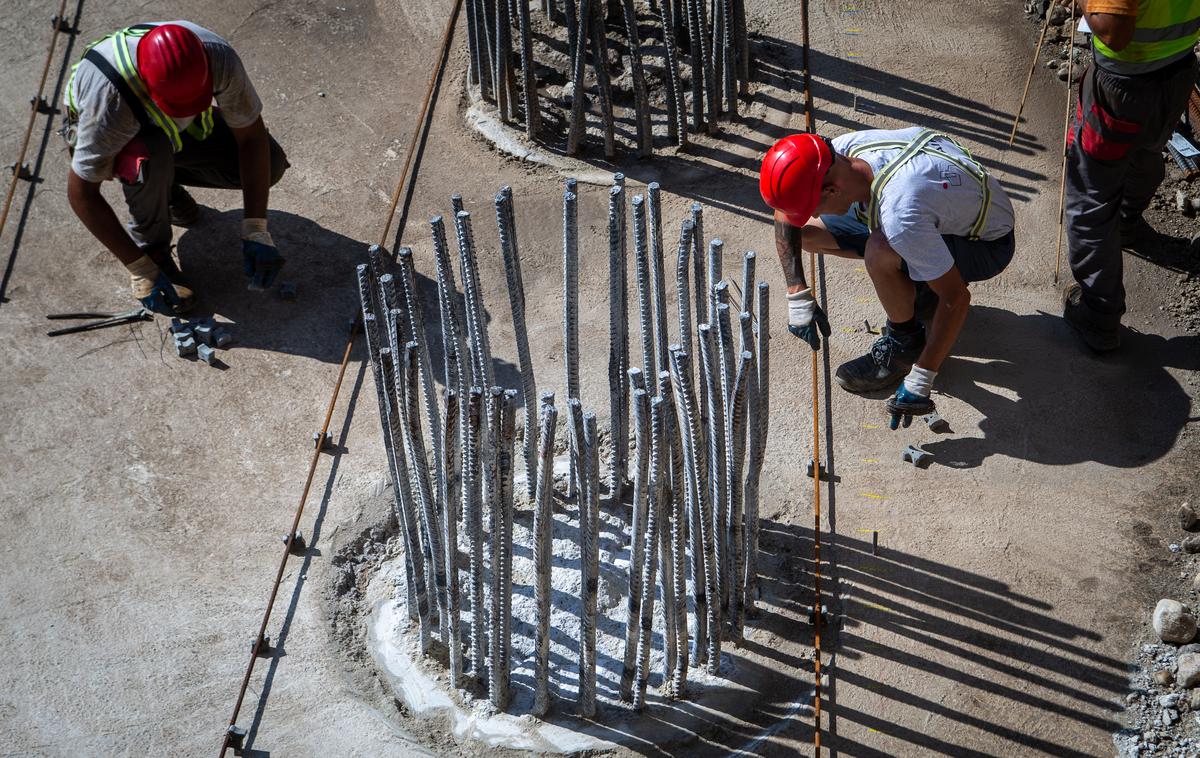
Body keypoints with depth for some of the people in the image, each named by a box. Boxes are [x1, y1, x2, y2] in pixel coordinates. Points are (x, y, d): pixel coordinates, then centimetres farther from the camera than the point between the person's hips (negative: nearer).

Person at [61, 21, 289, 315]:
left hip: (174, 129, 4)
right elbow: (81, 193, -32)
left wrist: (256, 231, -26)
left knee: (271, 163, -13)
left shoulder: (218, 58, -35)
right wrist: (139, 268, -31)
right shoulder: (110, 100, -43)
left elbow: (251, 136, -22)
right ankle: (150, 246, -11)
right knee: (151, 156, -40)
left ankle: (164, 181, 8)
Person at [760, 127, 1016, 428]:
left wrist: (920, 380, -30)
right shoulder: (842, 149, -20)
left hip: (988, 244, -8)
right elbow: (786, 213, -3)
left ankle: (906, 342, -9)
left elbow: (957, 298, -35)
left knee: (880, 253, -37)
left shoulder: (900, 214, -41)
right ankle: (919, 285, 12)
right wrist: (798, 294, -8)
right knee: (808, 232, -3)